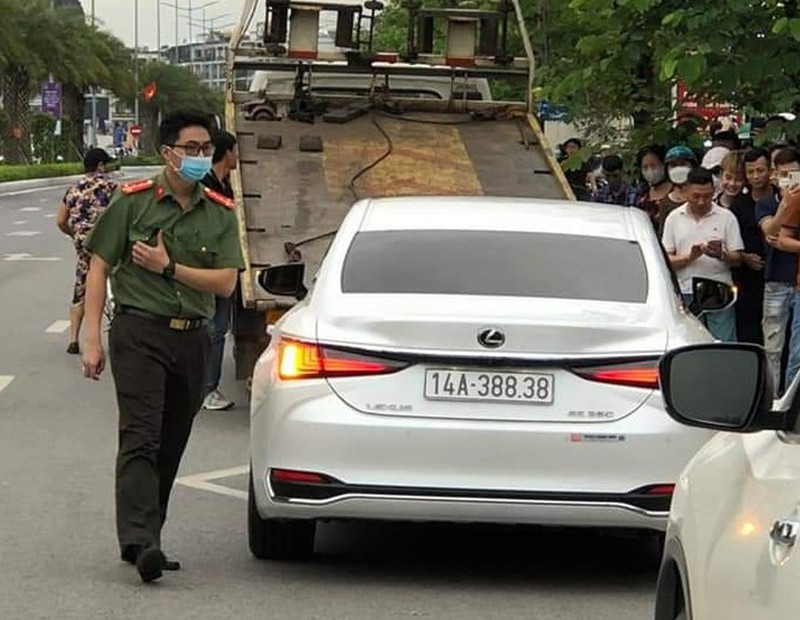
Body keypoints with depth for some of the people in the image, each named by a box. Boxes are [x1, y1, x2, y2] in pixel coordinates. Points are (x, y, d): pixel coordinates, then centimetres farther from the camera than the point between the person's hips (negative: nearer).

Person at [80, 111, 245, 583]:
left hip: (192, 340, 4)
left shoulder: (221, 213, 9)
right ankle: (139, 540, -24)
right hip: (139, 333, -4)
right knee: (140, 439, -15)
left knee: (170, 446, 8)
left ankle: (145, 542, 16)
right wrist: (93, 338, -7)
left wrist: (168, 267, -9)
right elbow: (100, 268, -1)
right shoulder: (133, 201, 0)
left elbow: (226, 282, 2)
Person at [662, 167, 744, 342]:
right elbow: (666, 260, 4)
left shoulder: (726, 217, 6)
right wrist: (690, 257, -13)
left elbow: (737, 259, 4)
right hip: (686, 294, 1)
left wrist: (722, 255, -18)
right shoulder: (674, 218, 8)